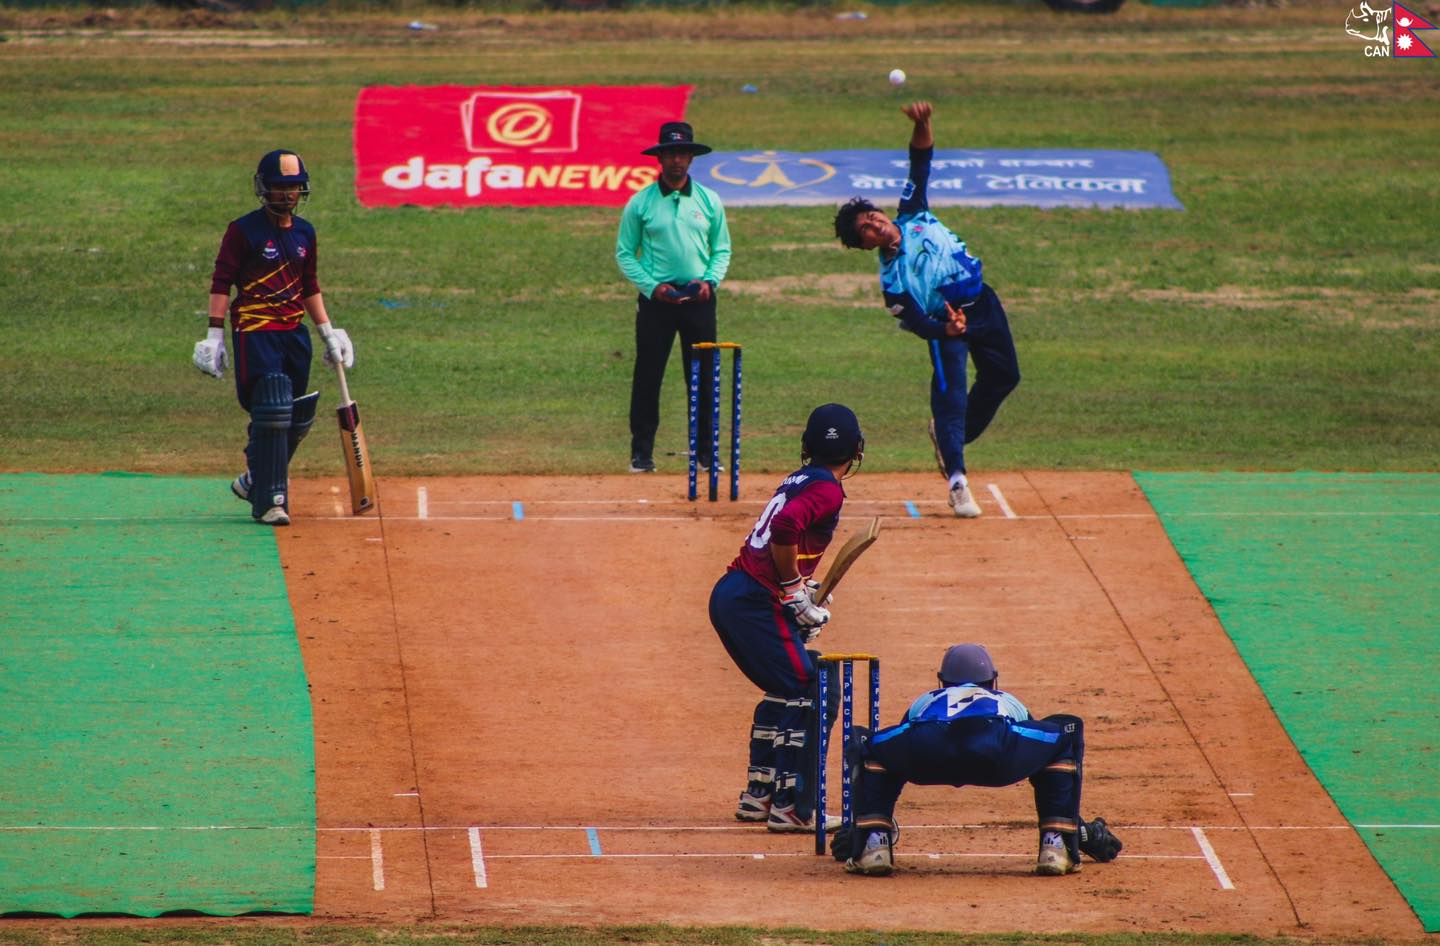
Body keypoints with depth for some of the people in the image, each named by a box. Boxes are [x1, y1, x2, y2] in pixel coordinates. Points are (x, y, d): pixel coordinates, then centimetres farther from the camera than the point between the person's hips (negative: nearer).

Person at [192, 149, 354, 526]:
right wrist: (215, 335, -13)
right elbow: (221, 283, -6)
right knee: (272, 413, -15)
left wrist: (328, 333, 20)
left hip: (295, 332, 6)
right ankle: (269, 500, -13)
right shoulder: (244, 230, -4)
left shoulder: (304, 233, 14)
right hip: (255, 332, -6)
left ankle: (255, 480, 26)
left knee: (296, 420, 6)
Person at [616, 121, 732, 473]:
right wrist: (652, 286, -10)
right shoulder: (640, 203, 0)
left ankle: (705, 450, 11)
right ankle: (642, 452, 4)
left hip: (699, 300, 2)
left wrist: (710, 281, -6)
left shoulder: (709, 201, 6)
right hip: (656, 300, -2)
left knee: (703, 377, 3)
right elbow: (625, 253, 3)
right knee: (647, 376, -2)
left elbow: (722, 249, 12)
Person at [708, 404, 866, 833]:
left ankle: (758, 794, 28)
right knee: (814, 693, -5)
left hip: (728, 594, 9)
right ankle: (791, 808, -7)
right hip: (757, 603, -9)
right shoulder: (826, 489, -10)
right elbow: (784, 528, -26)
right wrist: (794, 591, -15)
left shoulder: (798, 480, 17)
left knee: (787, 689, 24)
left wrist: (804, 586, 14)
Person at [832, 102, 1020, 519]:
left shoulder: (912, 215, -4)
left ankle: (951, 435, 31)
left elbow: (921, 161, -8)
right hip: (947, 321, -6)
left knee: (1003, 376, 12)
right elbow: (916, 322, -23)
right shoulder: (891, 276, -18)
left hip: (982, 302, 6)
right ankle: (957, 480, -15)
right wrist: (947, 330, -43)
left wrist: (921, 125, -26)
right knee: (950, 393, -16)